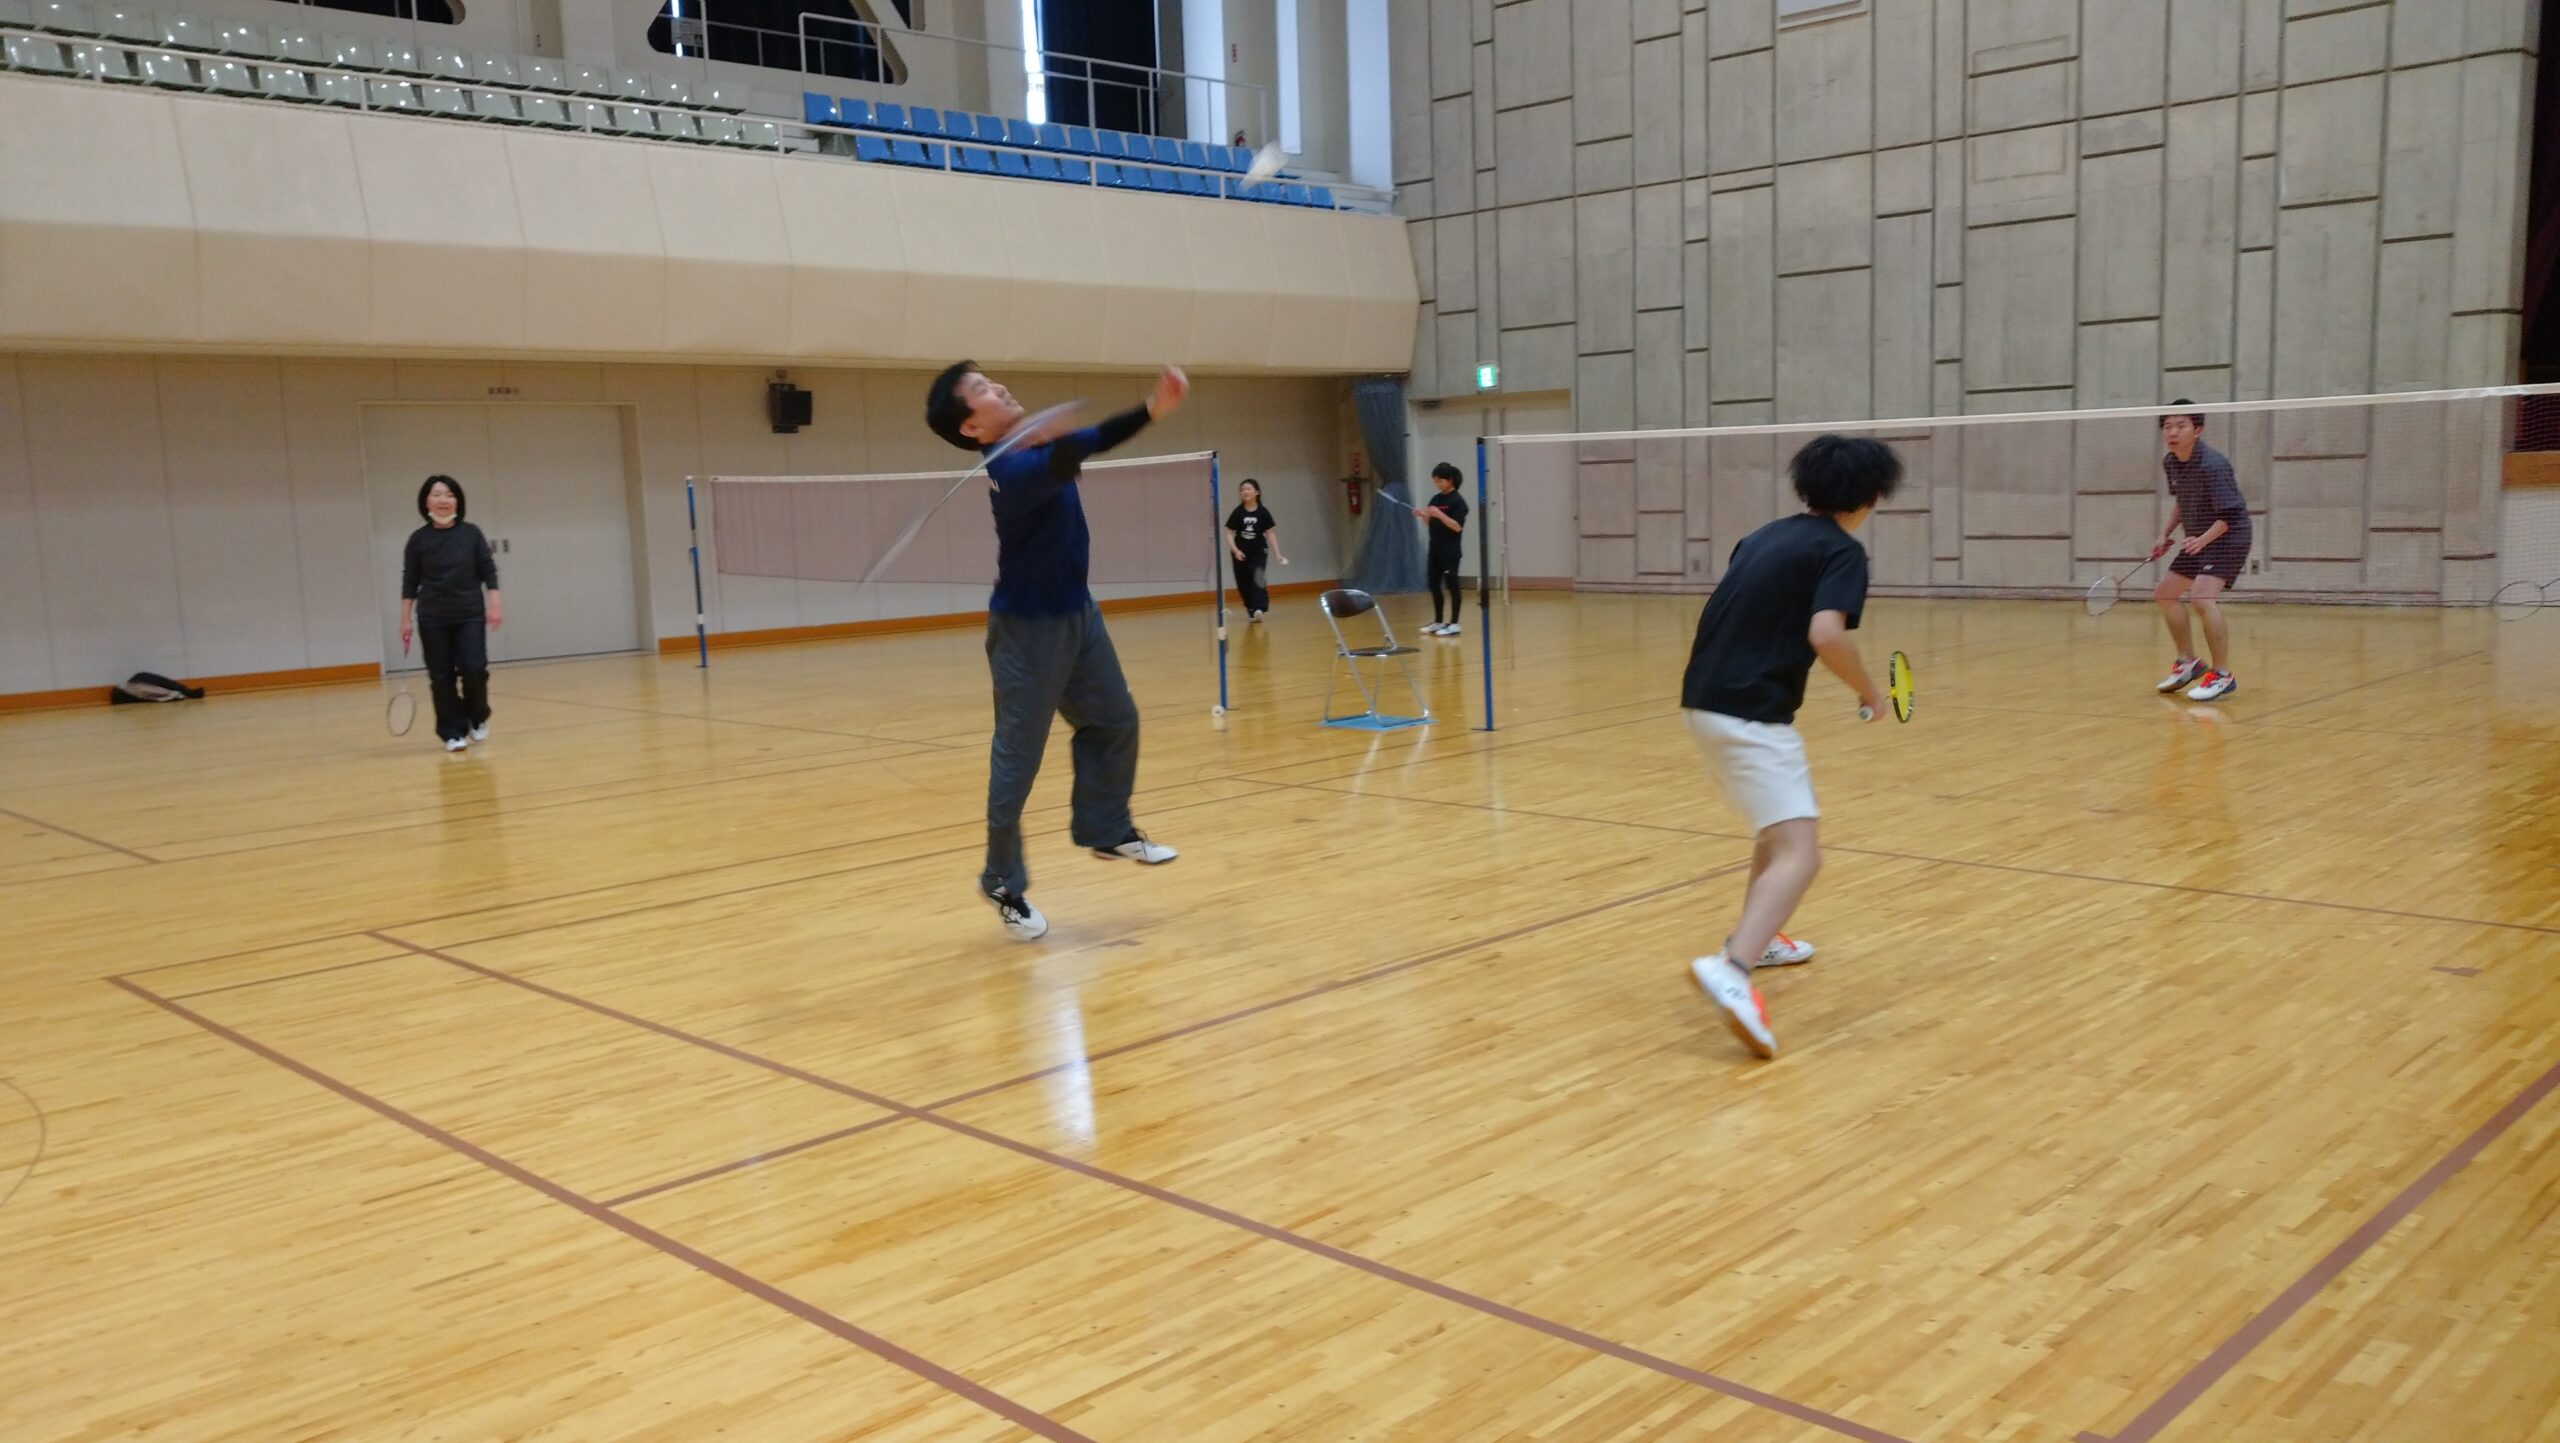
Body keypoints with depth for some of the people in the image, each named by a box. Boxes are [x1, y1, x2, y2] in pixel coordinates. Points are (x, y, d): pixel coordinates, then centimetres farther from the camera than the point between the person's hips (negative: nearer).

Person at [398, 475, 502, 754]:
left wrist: (494, 605, -6)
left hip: (470, 615, 0)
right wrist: (406, 620, 0)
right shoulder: (418, 539, 0)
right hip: (433, 619, 0)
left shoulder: (471, 533, 0)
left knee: (474, 669, -10)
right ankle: (453, 732, 9)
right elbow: (409, 582, 3)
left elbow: (488, 571, 3)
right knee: (441, 676, 1)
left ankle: (478, 717, 17)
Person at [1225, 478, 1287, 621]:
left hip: (1259, 551, -1)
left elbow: (1270, 533, -4)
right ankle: (1250, 609, 22)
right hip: (1241, 552, 2)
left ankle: (1259, 609, -31)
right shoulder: (1237, 513, -7)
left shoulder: (1263, 513, -7)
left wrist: (1277, 554, -10)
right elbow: (1229, 534, -6)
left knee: (1258, 577, -20)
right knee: (1244, 583, 5)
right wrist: (1235, 550, -20)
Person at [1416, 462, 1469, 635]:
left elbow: (1457, 526, -17)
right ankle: (1437, 622, 17)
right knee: (1434, 585, 9)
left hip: (1450, 551, -7)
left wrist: (1440, 514, -27)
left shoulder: (1457, 501, -10)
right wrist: (1423, 516, -5)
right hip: (1435, 550, 7)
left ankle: (1454, 623, -1)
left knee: (1452, 585, -4)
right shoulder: (1435, 499, 11)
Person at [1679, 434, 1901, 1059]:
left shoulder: (1768, 535, 18)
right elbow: (1825, 635, -20)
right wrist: (1870, 693, -5)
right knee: (1800, 853, -14)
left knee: (1781, 823, 29)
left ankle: (1754, 936, 39)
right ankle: (1732, 968, -35)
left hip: (1707, 699, 9)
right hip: (1750, 713, -9)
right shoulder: (1842, 551, -4)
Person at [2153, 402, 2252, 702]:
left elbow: (2230, 514, -28)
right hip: (2197, 541, 10)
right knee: (2165, 594, 15)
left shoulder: (2213, 465, -26)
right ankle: (2188, 663, 29)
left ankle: (2222, 676, -16)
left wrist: (2203, 539, -40)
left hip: (2227, 538, -10)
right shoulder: (2170, 463, 0)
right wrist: (2167, 533, 12)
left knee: (2202, 598, -26)